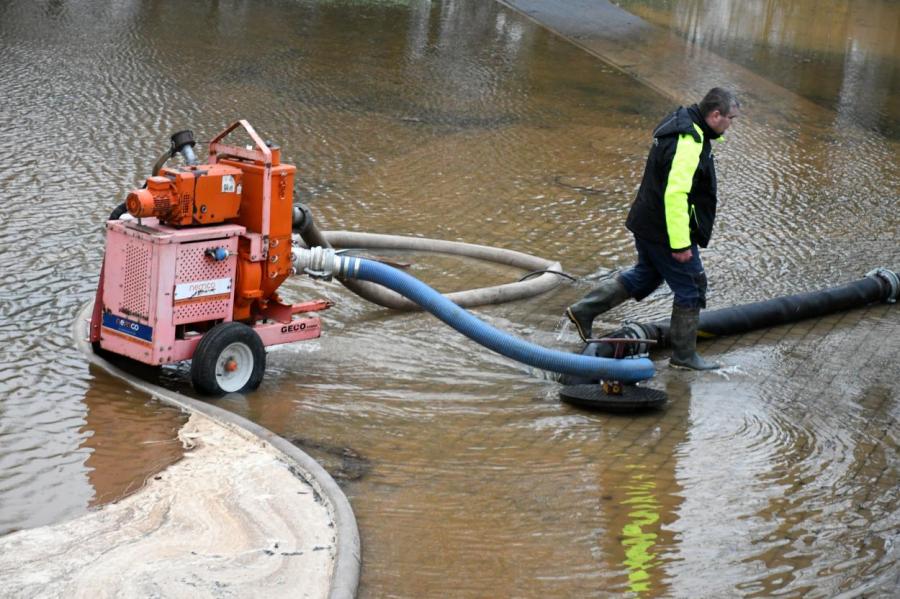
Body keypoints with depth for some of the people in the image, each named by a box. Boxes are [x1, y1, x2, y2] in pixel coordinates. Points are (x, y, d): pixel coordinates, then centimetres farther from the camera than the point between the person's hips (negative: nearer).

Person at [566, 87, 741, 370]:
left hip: (648, 224, 10)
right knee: (690, 290, 4)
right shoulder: (688, 144, -26)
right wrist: (681, 244, -26)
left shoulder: (682, 126, 8)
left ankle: (584, 310, 28)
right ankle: (684, 354, 17)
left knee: (645, 276, 25)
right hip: (666, 231, -10)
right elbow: (675, 194, -31)